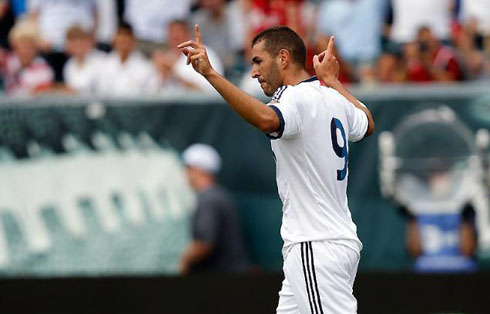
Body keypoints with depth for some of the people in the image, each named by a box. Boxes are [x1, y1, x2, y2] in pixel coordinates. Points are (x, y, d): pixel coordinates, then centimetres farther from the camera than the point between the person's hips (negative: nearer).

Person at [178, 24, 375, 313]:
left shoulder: (297, 97, -14)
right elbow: (367, 125, 36)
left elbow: (266, 120, -37)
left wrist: (210, 74, -39)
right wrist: (332, 80, 44)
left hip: (315, 247, -10)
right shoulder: (335, 99, 15)